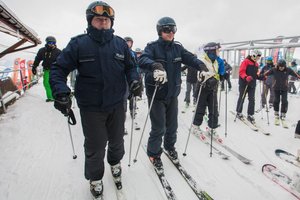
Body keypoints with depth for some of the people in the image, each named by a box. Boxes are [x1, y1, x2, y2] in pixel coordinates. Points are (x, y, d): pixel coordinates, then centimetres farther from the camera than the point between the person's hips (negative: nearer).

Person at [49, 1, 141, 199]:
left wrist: (134, 80, -7)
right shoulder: (78, 44, -6)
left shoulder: (120, 43, 2)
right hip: (91, 108, -3)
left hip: (117, 105, 3)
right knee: (95, 147, 8)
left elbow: (130, 66, 12)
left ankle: (115, 163, 52)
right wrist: (61, 92, -19)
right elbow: (58, 69, -4)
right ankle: (95, 179, 36)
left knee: (117, 141, 21)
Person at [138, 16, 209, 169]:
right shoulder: (153, 47, -8)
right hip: (156, 95, -5)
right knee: (159, 127, -1)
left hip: (173, 94, 5)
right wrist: (155, 66, -46)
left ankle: (170, 146, 43)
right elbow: (142, 60, -26)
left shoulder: (177, 48, 7)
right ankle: (154, 154, 24)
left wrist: (202, 67, -24)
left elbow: (190, 58, -4)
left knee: (172, 124, 17)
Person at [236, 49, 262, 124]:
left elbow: (255, 74, 22)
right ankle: (238, 112, 22)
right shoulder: (245, 62, -9)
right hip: (244, 83, -6)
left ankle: (250, 115, 8)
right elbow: (241, 72, -17)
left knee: (252, 100, 2)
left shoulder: (256, 64, 15)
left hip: (252, 84, 6)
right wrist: (246, 77, -32)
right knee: (241, 98, 6)